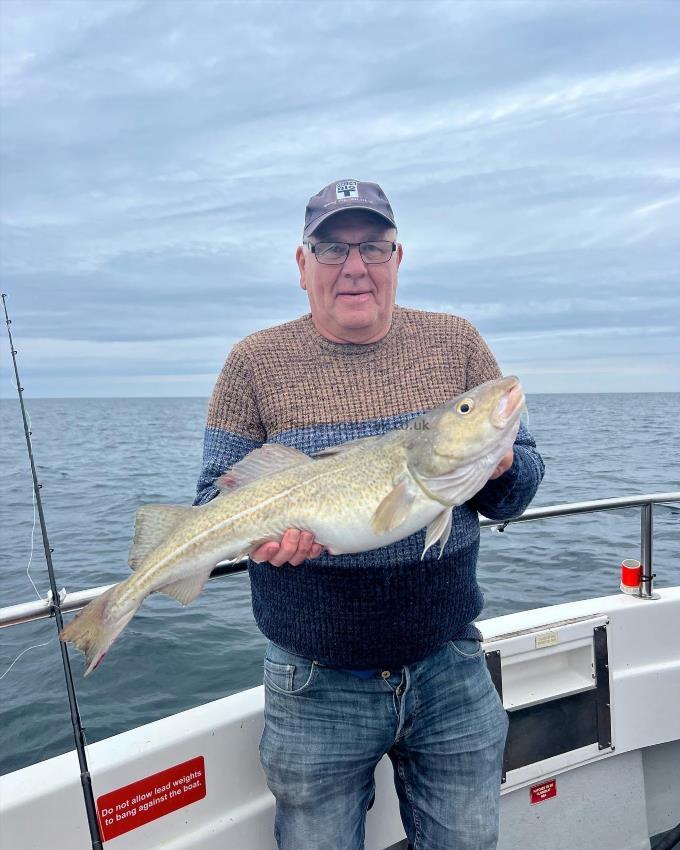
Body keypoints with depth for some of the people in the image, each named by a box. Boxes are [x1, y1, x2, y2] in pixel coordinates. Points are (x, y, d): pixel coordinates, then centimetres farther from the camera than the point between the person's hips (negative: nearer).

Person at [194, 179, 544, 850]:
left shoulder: (456, 343, 1)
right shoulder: (256, 361, -4)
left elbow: (522, 482, 5)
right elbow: (214, 495, -2)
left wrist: (499, 467, -18)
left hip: (449, 669, 2)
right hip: (315, 685, -1)